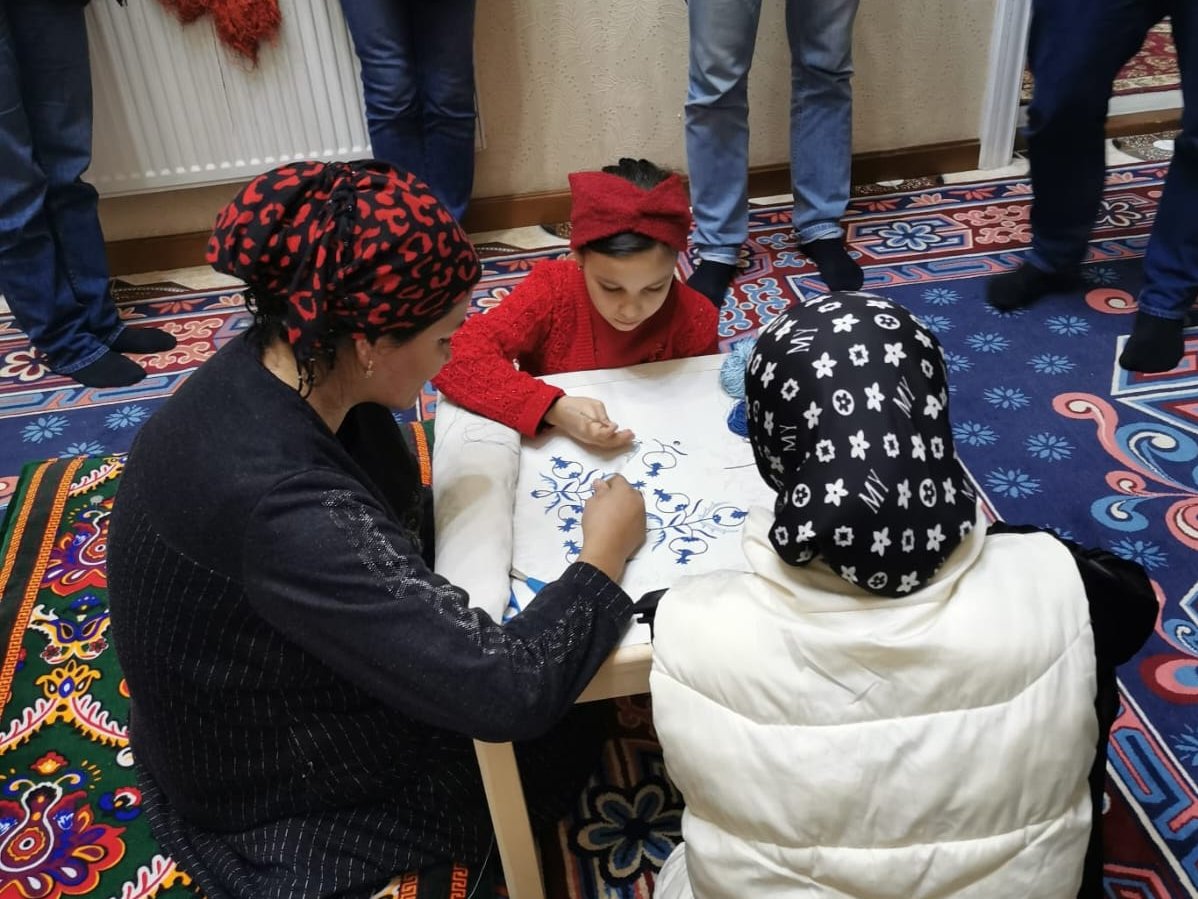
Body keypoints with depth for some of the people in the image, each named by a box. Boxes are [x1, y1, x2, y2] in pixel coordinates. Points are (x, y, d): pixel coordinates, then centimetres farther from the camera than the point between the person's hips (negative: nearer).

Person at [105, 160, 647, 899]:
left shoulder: (275, 365, -15)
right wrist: (603, 559, -24)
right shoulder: (283, 504, -42)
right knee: (556, 751, 9)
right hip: (268, 793, -7)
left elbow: (391, 522, 1)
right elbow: (505, 691, -39)